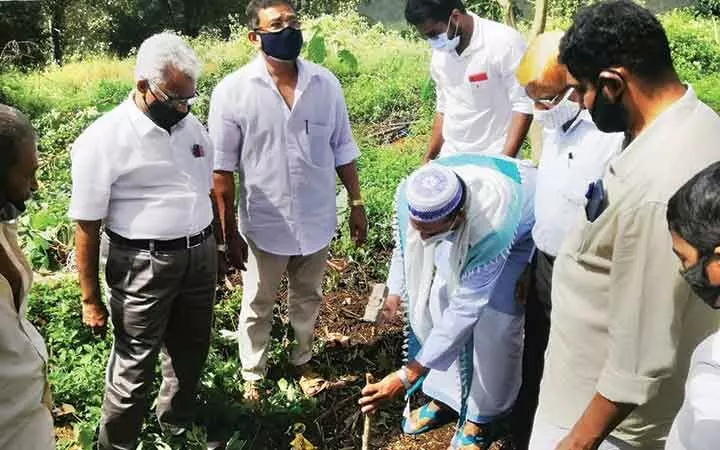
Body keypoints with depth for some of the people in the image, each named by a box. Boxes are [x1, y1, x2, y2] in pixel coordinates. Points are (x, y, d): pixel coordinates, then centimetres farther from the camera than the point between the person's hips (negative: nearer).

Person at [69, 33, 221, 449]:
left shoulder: (193, 126, 4)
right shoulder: (104, 139, -15)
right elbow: (87, 225, -11)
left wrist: (217, 248, 19)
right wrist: (90, 299, -8)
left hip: (200, 257, 6)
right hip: (143, 266, -6)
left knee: (191, 350, 21)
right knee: (134, 365, 6)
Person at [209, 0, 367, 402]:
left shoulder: (326, 83, -6)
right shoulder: (232, 91, -15)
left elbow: (343, 151, 4)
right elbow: (222, 170, -11)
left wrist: (357, 203, 4)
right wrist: (229, 232, -9)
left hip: (316, 220, 3)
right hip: (264, 223, -3)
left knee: (308, 298, 23)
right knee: (258, 306, 17)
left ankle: (302, 359, 46)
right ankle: (253, 374, 38)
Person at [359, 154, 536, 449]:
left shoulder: (492, 228, -45)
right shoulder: (409, 194, -32)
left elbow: (465, 309, -40)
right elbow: (404, 243, -7)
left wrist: (409, 375, -39)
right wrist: (395, 292, -13)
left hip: (520, 230, -4)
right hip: (463, 234, 5)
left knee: (494, 323, -14)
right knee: (436, 301, -3)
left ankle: (482, 417, 8)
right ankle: (446, 397, 18)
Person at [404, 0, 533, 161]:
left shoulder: (505, 42, -15)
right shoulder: (440, 53, 3)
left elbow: (524, 105, -14)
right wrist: (429, 158, 12)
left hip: (493, 160, -5)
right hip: (451, 159, 5)